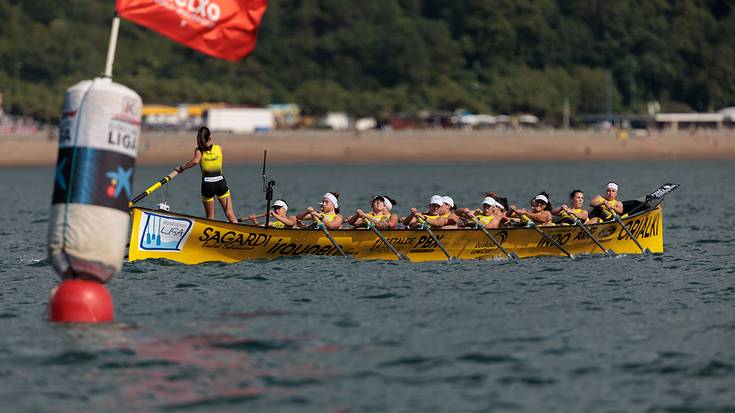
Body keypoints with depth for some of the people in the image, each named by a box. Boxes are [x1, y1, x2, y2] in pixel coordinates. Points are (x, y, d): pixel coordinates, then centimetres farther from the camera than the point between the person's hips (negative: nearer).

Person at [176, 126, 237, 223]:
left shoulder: (199, 150, -7)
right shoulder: (219, 148, -1)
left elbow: (195, 161, -25)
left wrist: (182, 167, -14)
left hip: (207, 185, -1)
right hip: (221, 182, 1)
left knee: (210, 217, 10)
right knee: (230, 214, 4)